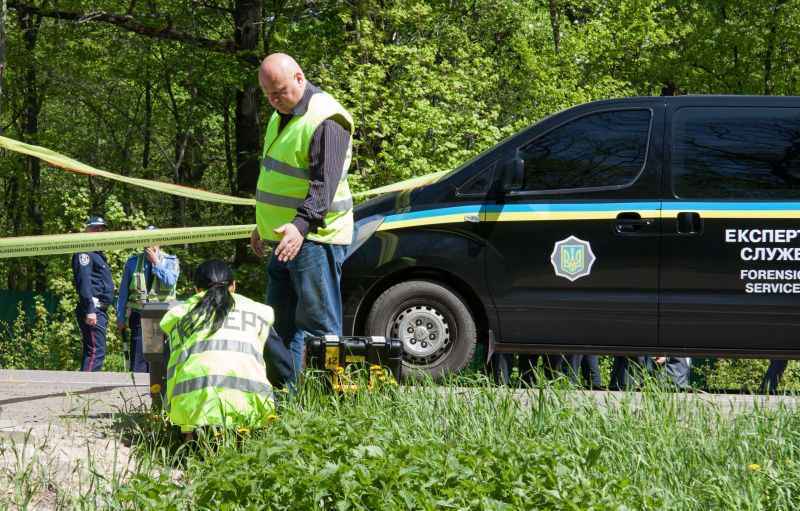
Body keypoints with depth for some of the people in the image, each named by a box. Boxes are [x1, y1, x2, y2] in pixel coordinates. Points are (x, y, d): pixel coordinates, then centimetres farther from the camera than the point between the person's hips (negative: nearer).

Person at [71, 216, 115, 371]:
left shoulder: (97, 253, 25)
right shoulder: (85, 252, -7)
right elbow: (84, 281, -18)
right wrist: (89, 310, -25)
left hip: (100, 310, 11)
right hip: (93, 310, -11)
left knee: (90, 352, 10)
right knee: (96, 352, -17)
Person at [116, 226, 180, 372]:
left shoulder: (170, 261, 7)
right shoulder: (133, 262, 11)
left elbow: (170, 282, -13)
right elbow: (123, 291, 12)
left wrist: (156, 262, -9)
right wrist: (120, 318, 7)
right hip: (139, 316, 1)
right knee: (138, 359, -5)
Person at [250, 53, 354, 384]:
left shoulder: (326, 121, -16)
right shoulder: (282, 116, 16)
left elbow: (325, 183, -25)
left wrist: (302, 225, -37)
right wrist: (262, 225, 29)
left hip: (315, 238, -10)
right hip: (284, 237, 10)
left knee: (318, 325, -10)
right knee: (280, 322, 12)